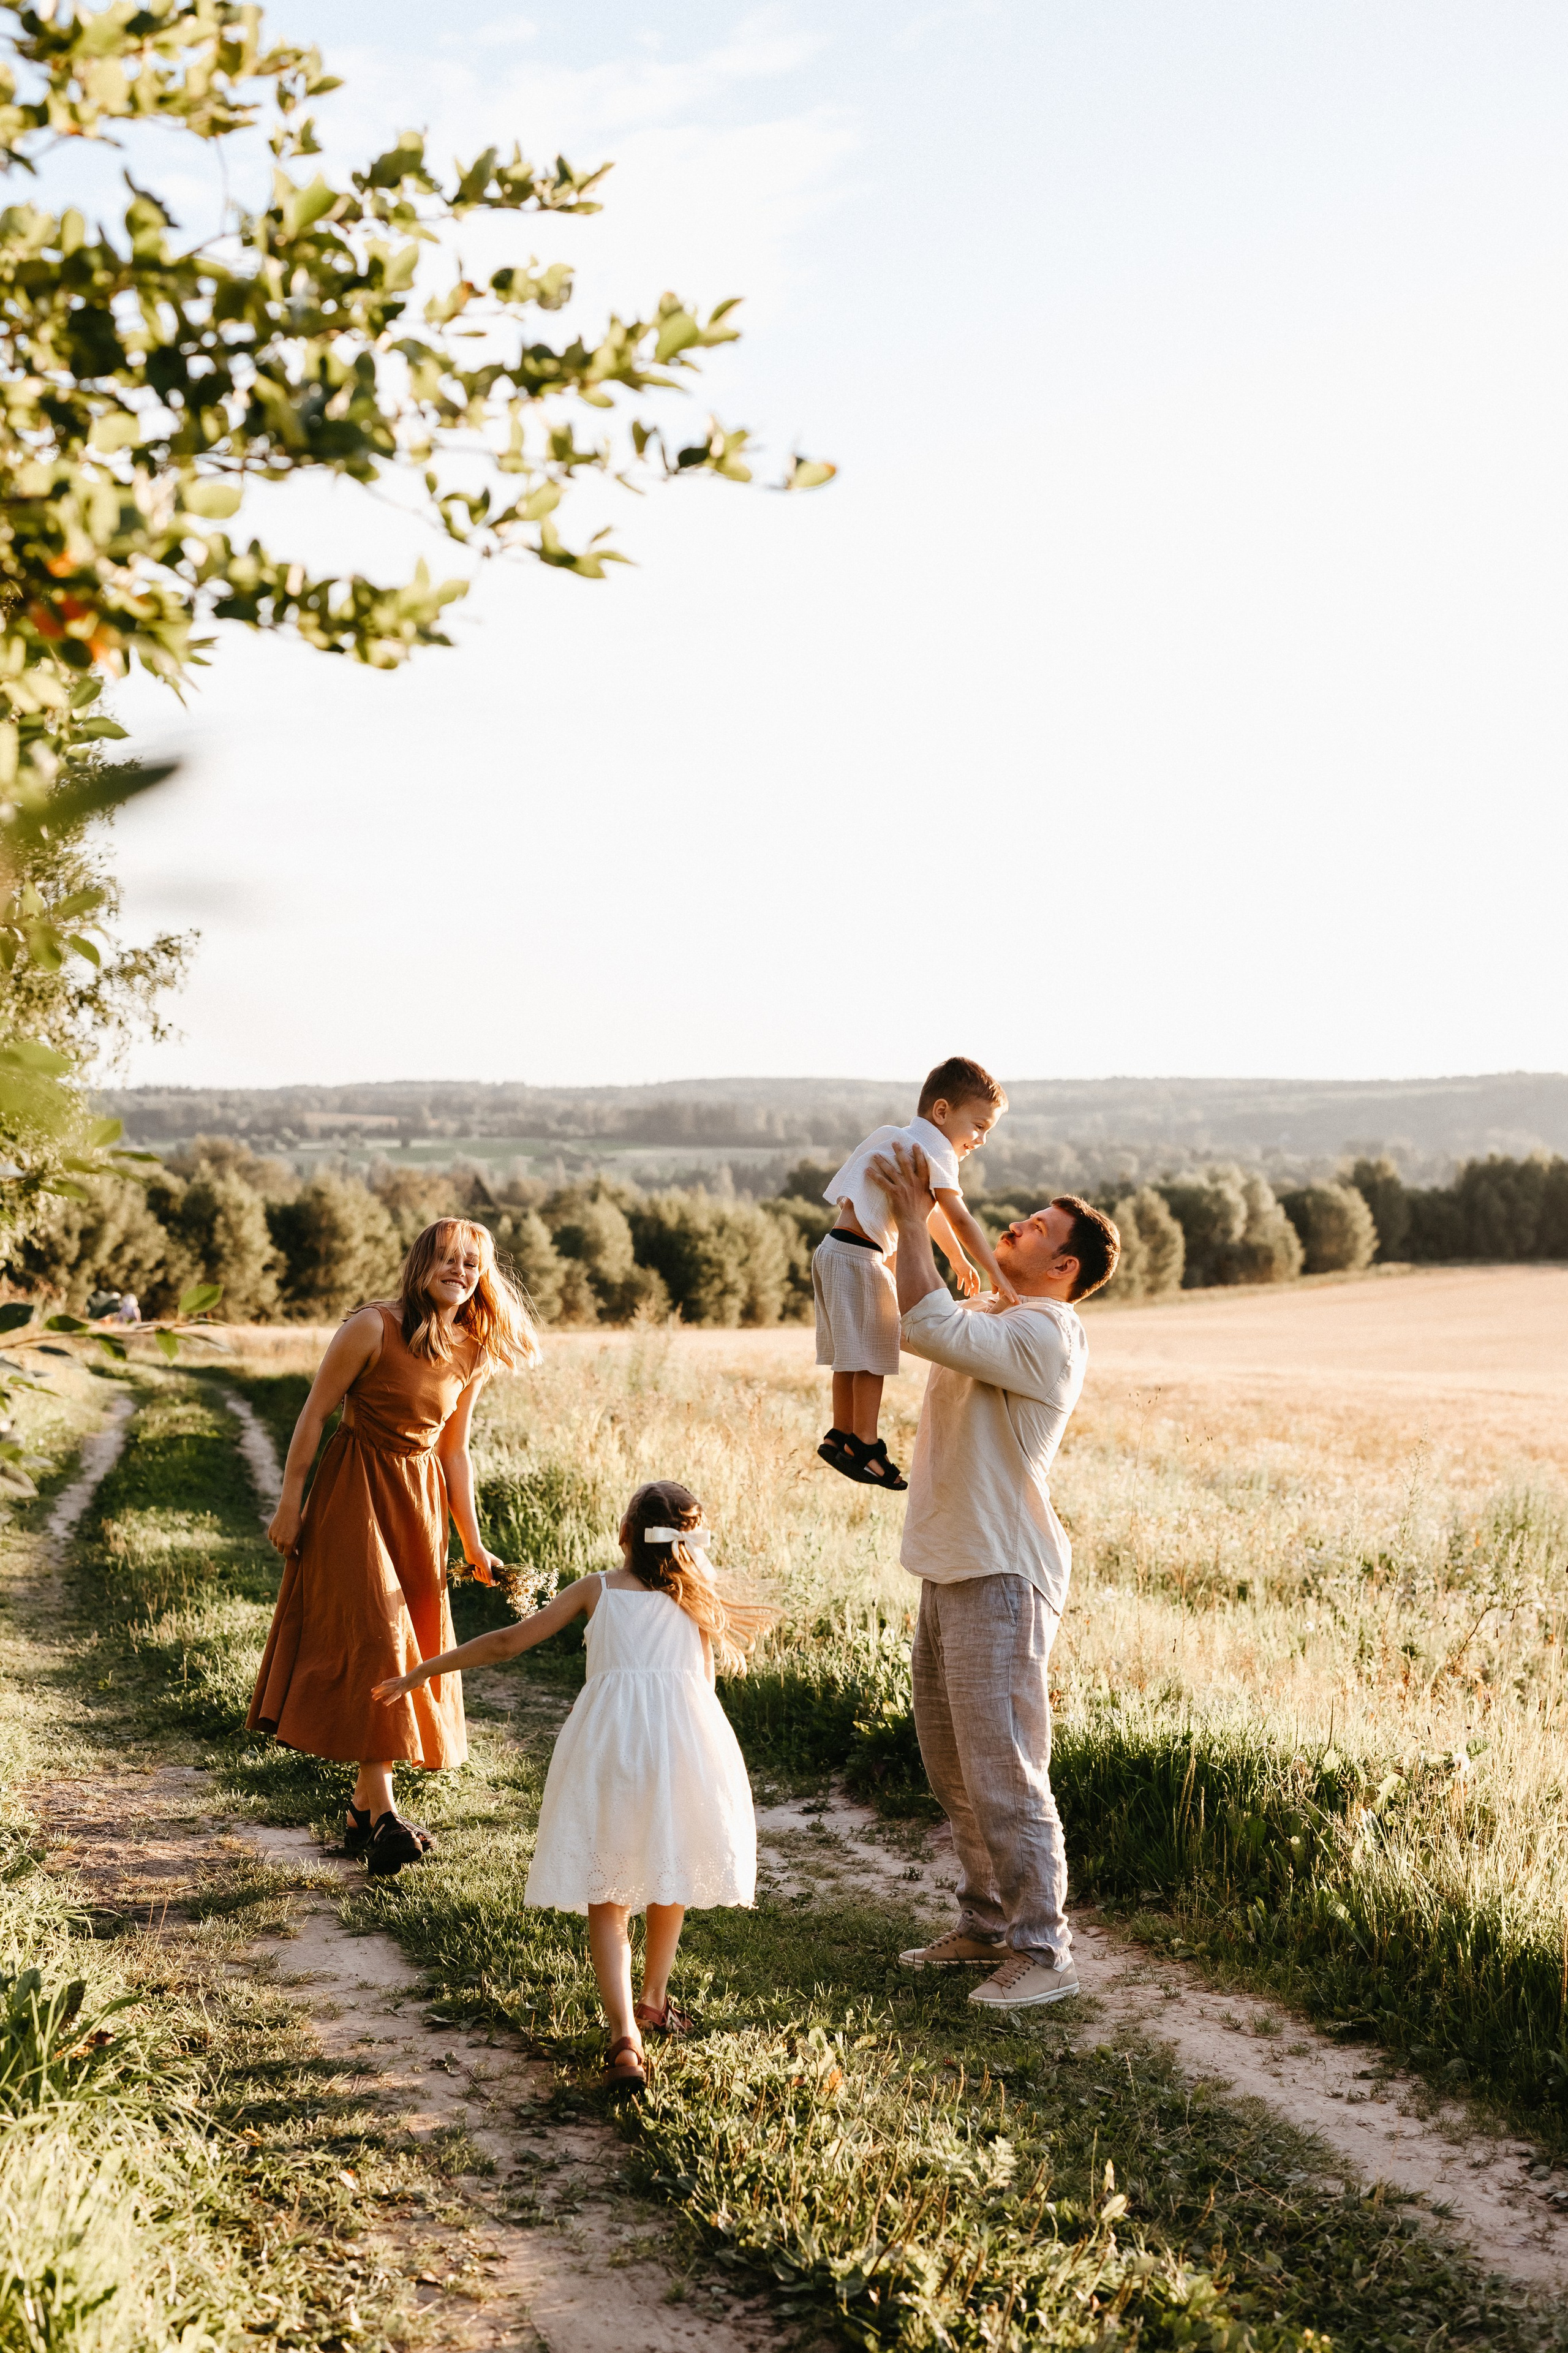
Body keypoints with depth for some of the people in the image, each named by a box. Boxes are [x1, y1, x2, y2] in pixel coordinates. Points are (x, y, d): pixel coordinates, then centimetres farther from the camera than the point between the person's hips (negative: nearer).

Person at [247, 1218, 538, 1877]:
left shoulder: (474, 1355, 2)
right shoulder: (372, 1328, -15)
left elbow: (453, 1451, 10)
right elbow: (314, 1414, -10)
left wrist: (473, 1545, 11)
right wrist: (290, 1502, -10)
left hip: (419, 1501, 6)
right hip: (354, 1494, -6)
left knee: (413, 1645, 8)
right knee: (372, 1642, -11)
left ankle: (364, 1806, 20)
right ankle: (382, 1816, -10)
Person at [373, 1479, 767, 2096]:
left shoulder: (597, 1588, 18)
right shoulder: (698, 1600, 20)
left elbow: (509, 1641, 14)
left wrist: (421, 1672, 21)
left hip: (608, 1730, -1)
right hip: (685, 1734, 1)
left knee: (605, 1896, 5)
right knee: (672, 1872, 25)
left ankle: (625, 2037, -11)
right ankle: (652, 2000, 40)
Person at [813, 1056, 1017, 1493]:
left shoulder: (905, 1143, 20)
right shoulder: (933, 1153, -12)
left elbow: (933, 1212, 32)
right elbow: (959, 1218, -19)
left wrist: (958, 1260, 39)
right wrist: (996, 1273, -18)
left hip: (836, 1253, 10)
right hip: (860, 1257, -10)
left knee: (853, 1353, 15)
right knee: (872, 1353, -5)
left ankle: (842, 1437, 22)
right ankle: (865, 1445, -1)